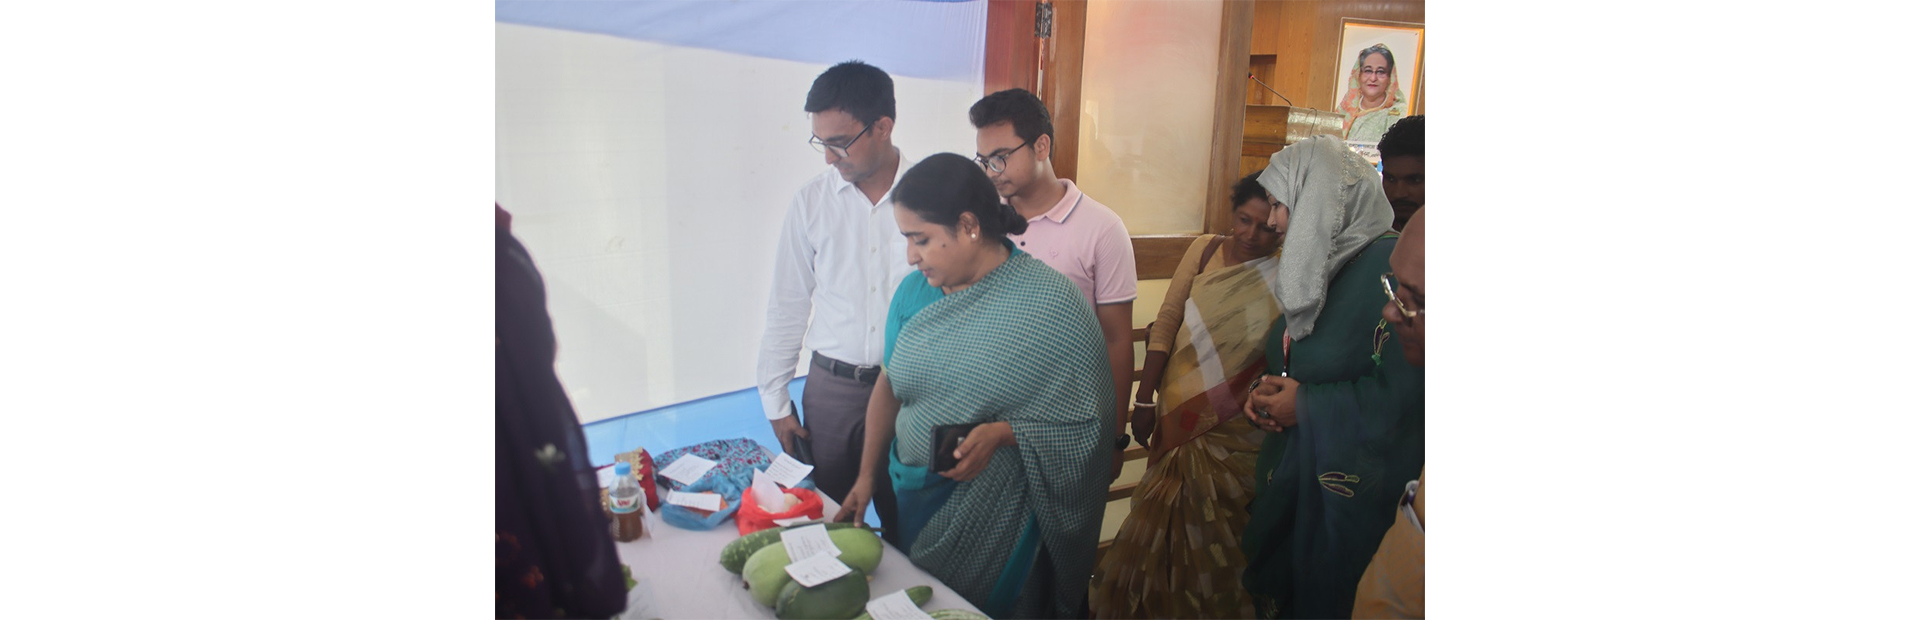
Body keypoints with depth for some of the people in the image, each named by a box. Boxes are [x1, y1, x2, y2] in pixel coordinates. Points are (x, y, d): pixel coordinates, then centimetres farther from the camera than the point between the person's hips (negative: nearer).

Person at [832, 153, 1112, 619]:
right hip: (914, 501, 5)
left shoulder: (1050, 302, -16)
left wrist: (1001, 433, -27)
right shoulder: (914, 291, 2)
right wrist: (868, 476, 8)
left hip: (997, 520, -5)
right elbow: (890, 384, 9)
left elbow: (1083, 419, -14)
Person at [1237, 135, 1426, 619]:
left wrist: (1306, 406, -18)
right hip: (1290, 469, 8)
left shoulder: (1391, 266, -19)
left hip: (1351, 488, -8)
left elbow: (1404, 393, -27)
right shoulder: (1318, 265, 10)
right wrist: (1265, 390, -3)